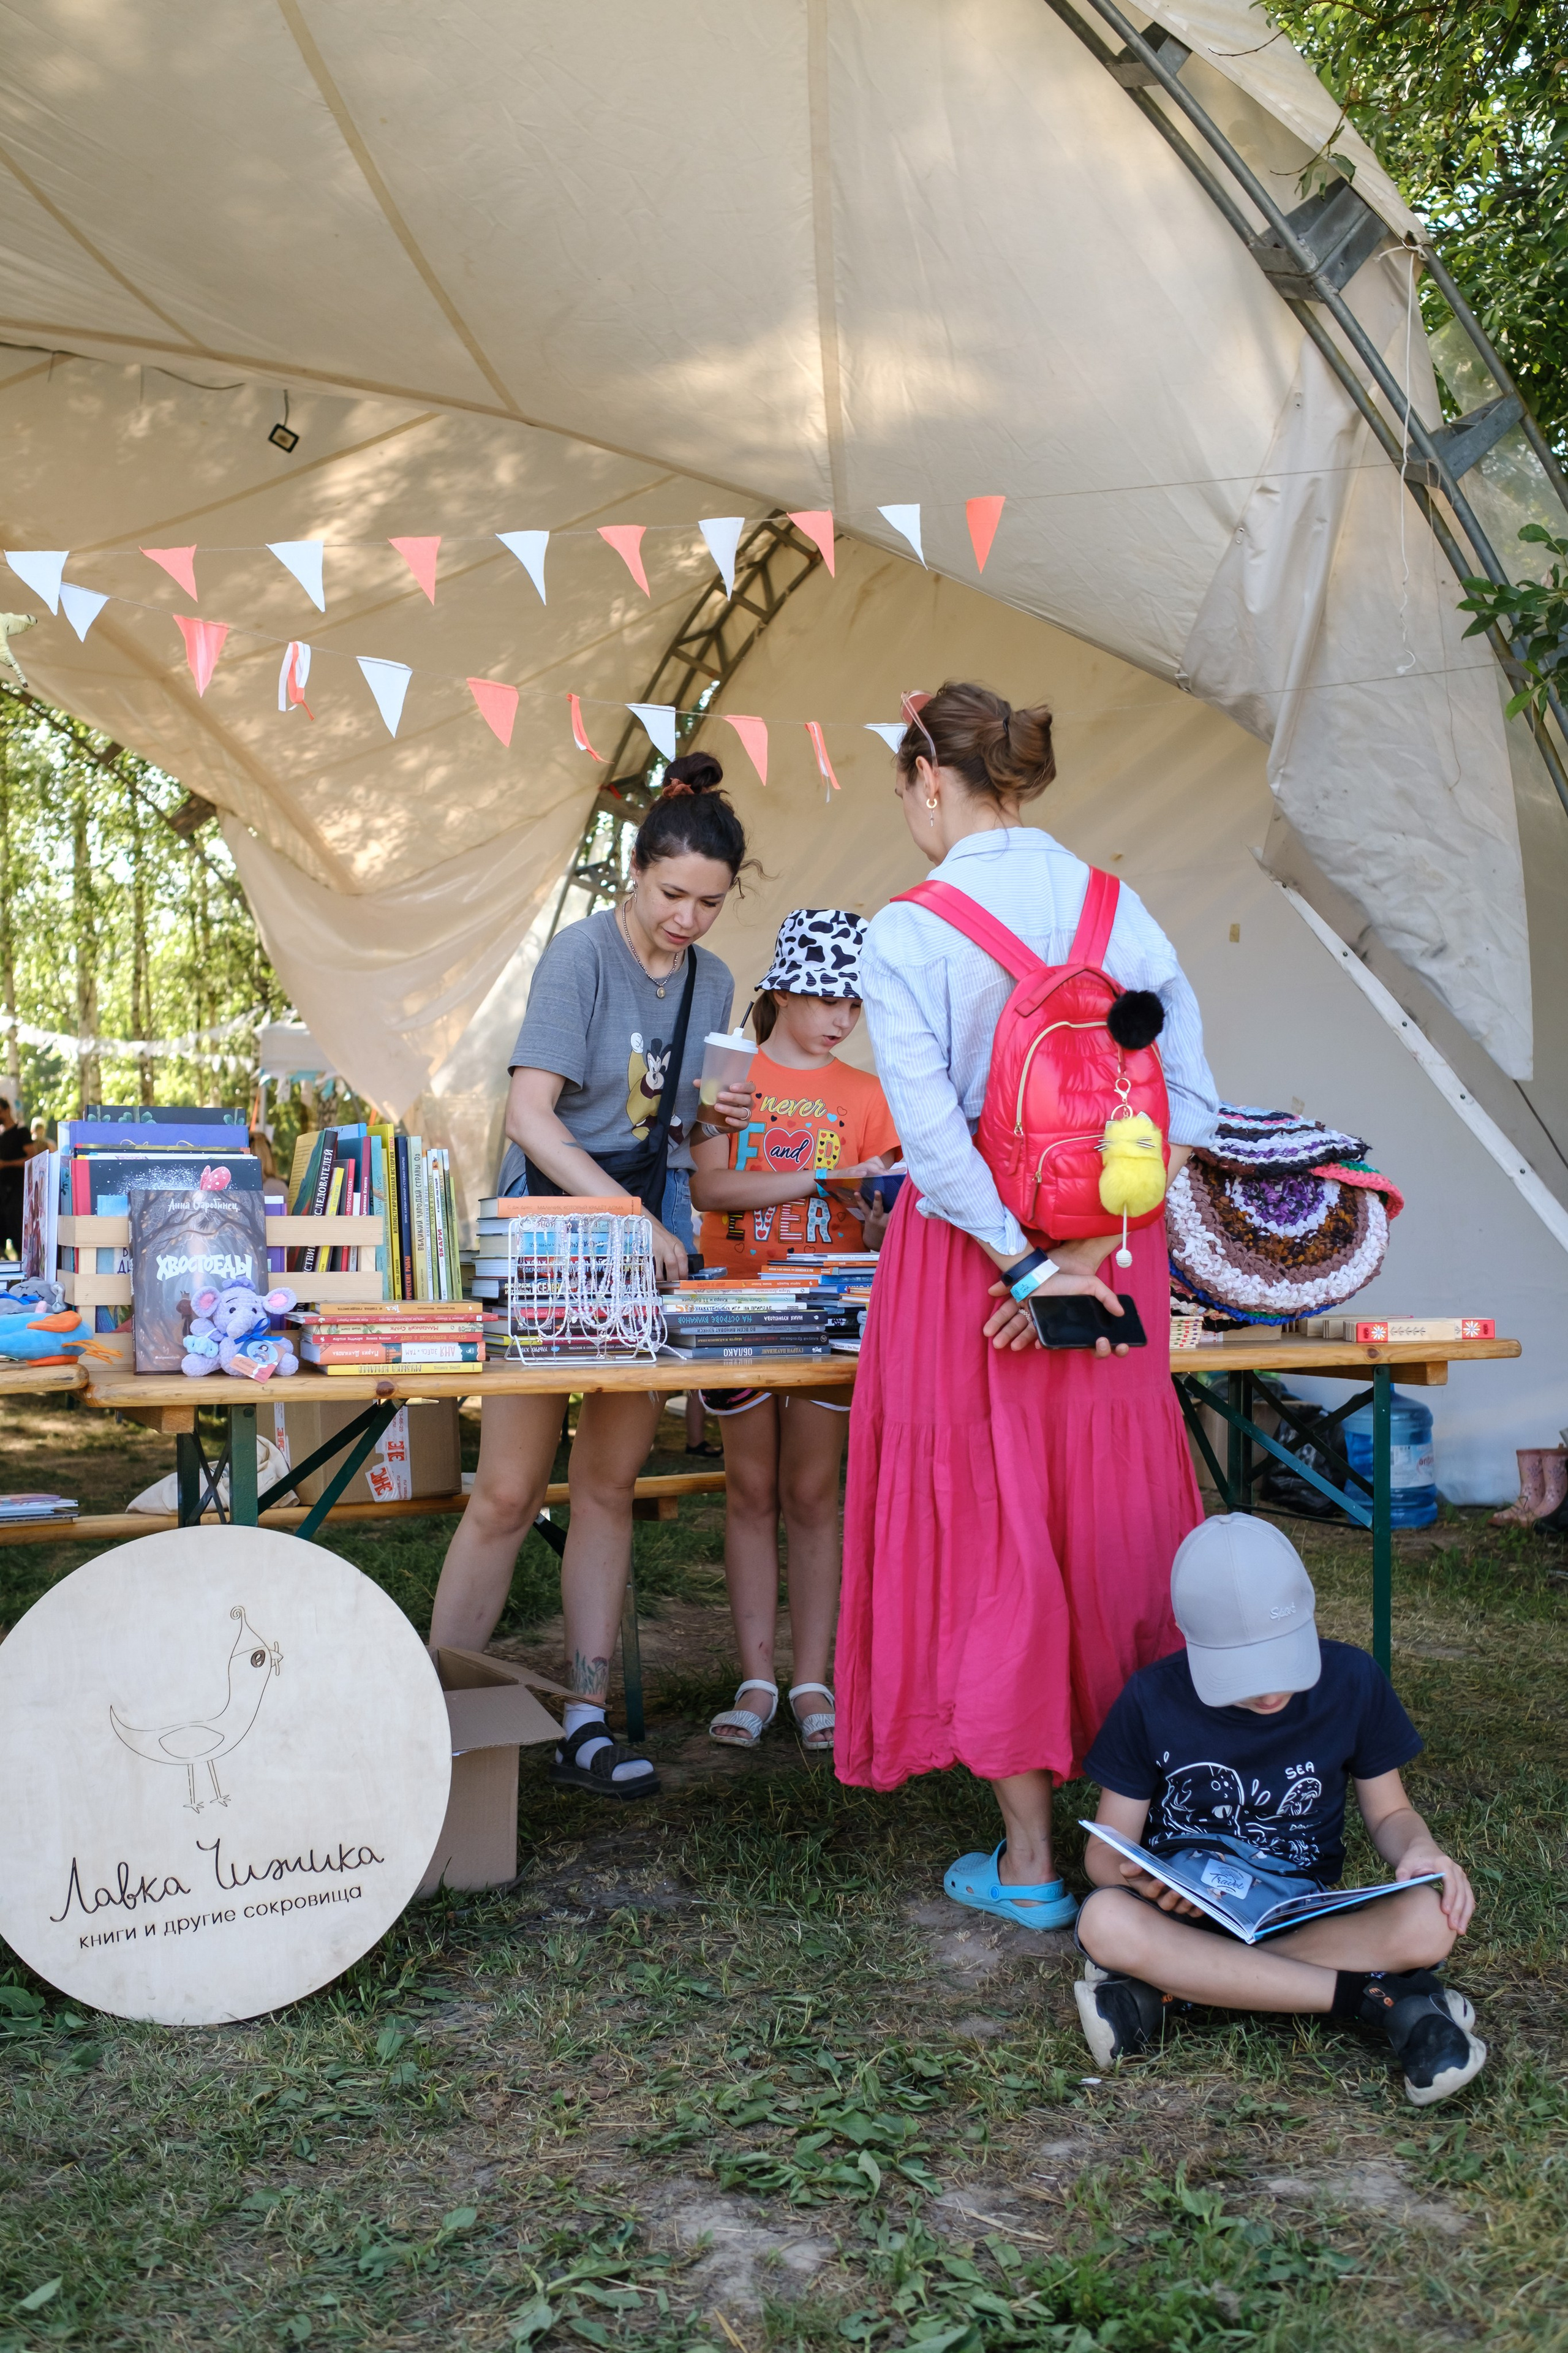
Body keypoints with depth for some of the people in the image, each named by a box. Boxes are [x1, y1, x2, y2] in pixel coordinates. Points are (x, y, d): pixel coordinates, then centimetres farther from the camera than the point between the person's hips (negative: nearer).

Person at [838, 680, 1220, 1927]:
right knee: (1113, 1524, 15)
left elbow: (933, 1132, -20)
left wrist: (1026, 1268, -17)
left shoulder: (908, 935, -11)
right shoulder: (1120, 909, 2)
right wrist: (1093, 1248, -4)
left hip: (974, 1254, -4)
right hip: (1114, 1257, 4)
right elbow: (1187, 1100, -2)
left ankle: (1028, 1860, 15)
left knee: (988, 1541, 6)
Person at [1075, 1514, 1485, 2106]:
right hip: (1183, 1916, 0)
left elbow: (1389, 1812, 6)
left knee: (1429, 1921, -31)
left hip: (1306, 1914, 0)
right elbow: (1106, 1846, -3)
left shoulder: (1351, 1680, -6)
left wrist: (1419, 1850, -18)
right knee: (1104, 1921, -37)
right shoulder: (1153, 1700, -9)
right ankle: (1381, 1999, -28)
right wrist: (1139, 1879, -27)